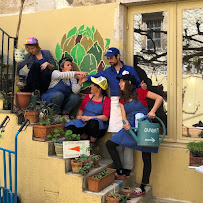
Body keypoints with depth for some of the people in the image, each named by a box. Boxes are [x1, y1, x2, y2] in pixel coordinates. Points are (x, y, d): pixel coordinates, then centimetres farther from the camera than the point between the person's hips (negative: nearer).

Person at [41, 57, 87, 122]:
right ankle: (56, 114, -14)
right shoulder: (55, 73, -6)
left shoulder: (72, 78, 5)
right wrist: (76, 73, -45)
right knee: (59, 94, -36)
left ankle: (64, 113, -4)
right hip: (51, 98, -4)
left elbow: (75, 91, -12)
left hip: (63, 101, 4)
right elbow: (62, 75, -32)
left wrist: (80, 82, -31)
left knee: (76, 97, -21)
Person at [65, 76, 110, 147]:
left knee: (93, 122, -41)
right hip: (83, 123, 4)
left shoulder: (106, 100, 1)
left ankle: (92, 143, -13)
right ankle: (87, 138, -4)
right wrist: (79, 115, 0)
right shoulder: (88, 96, 16)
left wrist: (90, 118, -20)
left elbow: (105, 117, -9)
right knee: (70, 128, -27)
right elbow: (81, 109, 24)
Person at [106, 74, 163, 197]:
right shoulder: (123, 99, 14)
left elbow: (159, 98, -3)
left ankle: (142, 188, 9)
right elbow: (124, 116, 9)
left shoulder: (140, 92, -3)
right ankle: (122, 172, 2)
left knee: (146, 157, -2)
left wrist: (153, 111, -17)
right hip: (130, 127, 6)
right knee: (110, 144, -4)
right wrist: (126, 123, -14)